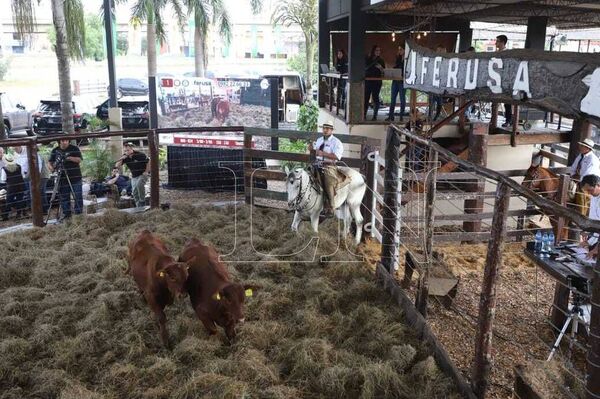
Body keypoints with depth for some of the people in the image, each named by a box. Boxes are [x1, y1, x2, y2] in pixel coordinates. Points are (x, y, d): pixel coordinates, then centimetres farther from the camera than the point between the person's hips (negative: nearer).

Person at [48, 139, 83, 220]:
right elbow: (50, 162, 9)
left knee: (78, 197, -3)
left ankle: (78, 213, 5)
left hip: (75, 178, -3)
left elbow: (79, 160, -8)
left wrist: (70, 158, -25)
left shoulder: (74, 148, 0)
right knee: (64, 197, 8)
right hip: (62, 179, 3)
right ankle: (66, 213, 19)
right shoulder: (55, 151, 8)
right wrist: (52, 168, -13)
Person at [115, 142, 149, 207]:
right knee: (134, 191, 0)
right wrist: (121, 159, -22)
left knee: (139, 184, -32)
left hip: (142, 174, -6)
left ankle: (142, 201, -16)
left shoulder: (140, 155, -18)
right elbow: (117, 166, -6)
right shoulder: (125, 157, -5)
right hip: (134, 176, 6)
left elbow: (148, 162, -8)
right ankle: (139, 207, 12)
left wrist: (146, 172, -11)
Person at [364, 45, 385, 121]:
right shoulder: (367, 59, 7)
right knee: (366, 98, -3)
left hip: (377, 82, 0)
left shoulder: (381, 61, 7)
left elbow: (384, 72, 4)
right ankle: (364, 115, 4)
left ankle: (375, 116, 4)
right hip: (367, 81, 1)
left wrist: (380, 68, -14)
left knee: (375, 98, -1)